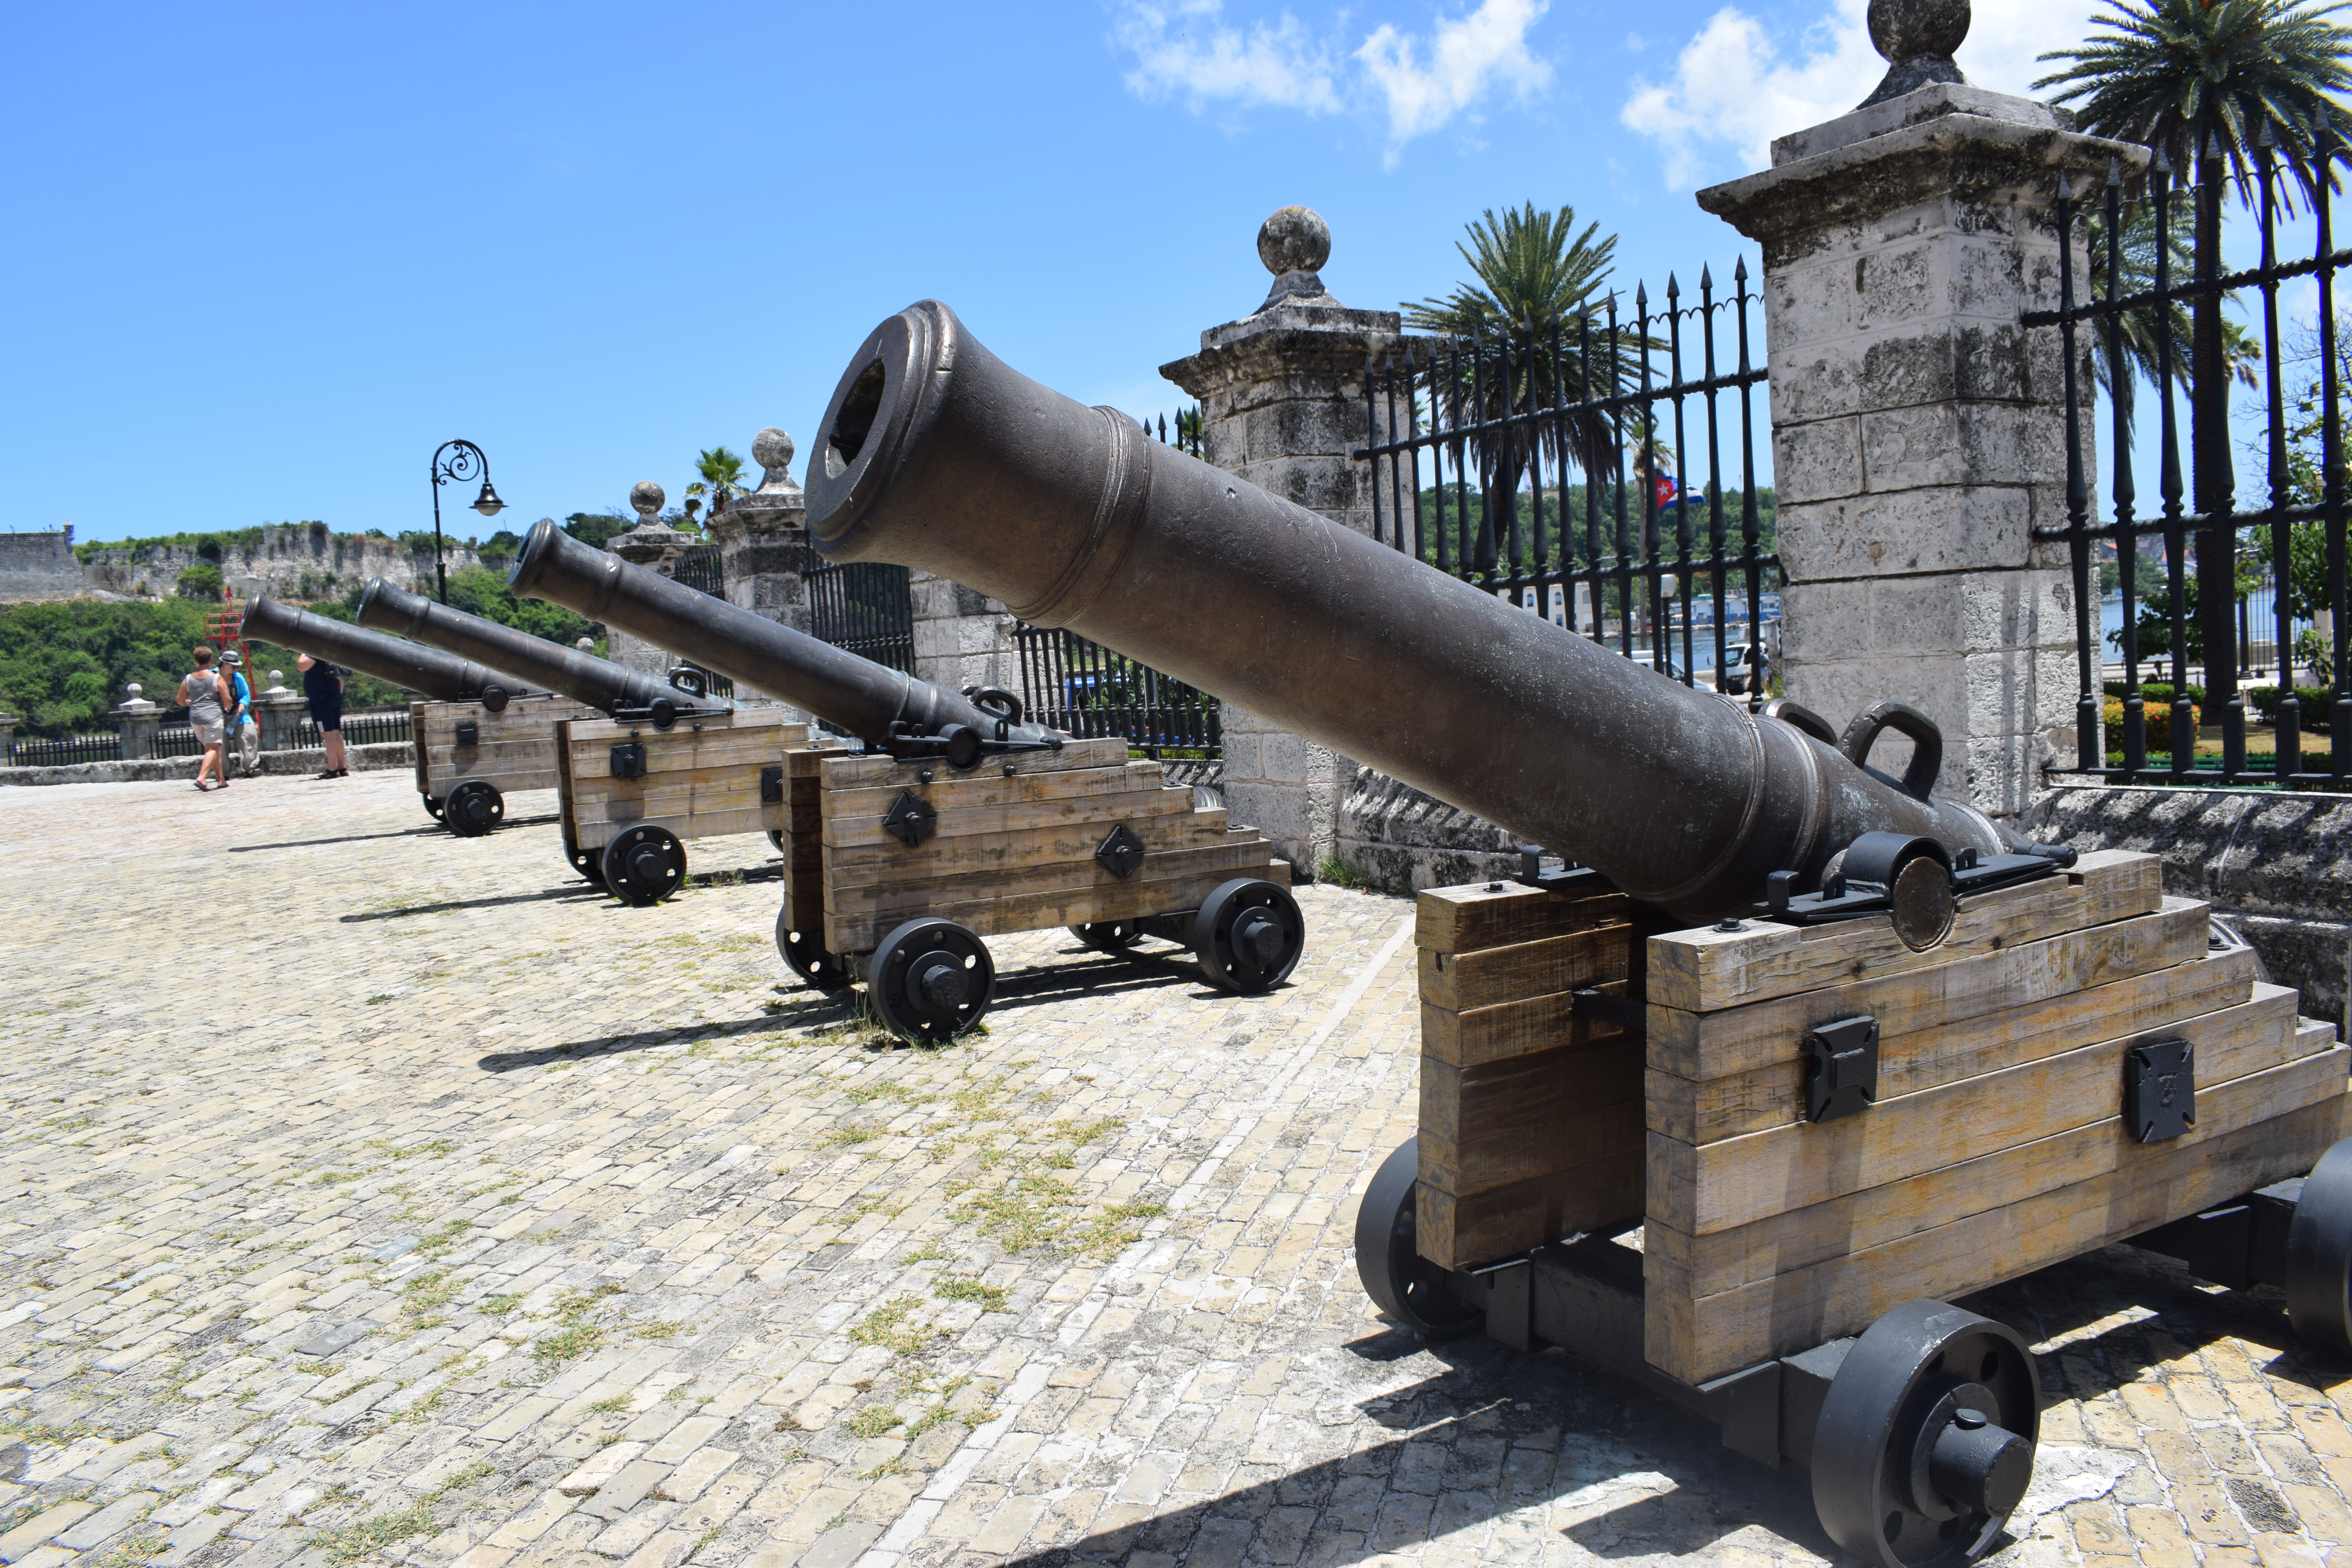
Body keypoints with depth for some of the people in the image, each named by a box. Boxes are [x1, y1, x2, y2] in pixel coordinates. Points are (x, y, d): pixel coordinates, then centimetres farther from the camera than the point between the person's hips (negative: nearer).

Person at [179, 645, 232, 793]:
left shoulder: (188, 679, 6)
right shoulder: (217, 678, -6)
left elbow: (181, 701, 13)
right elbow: (227, 700, -7)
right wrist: (227, 709, 15)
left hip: (195, 718, 5)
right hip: (213, 716, -5)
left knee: (214, 748, 15)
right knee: (213, 749, -4)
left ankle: (221, 780, 19)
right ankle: (201, 778, -22)